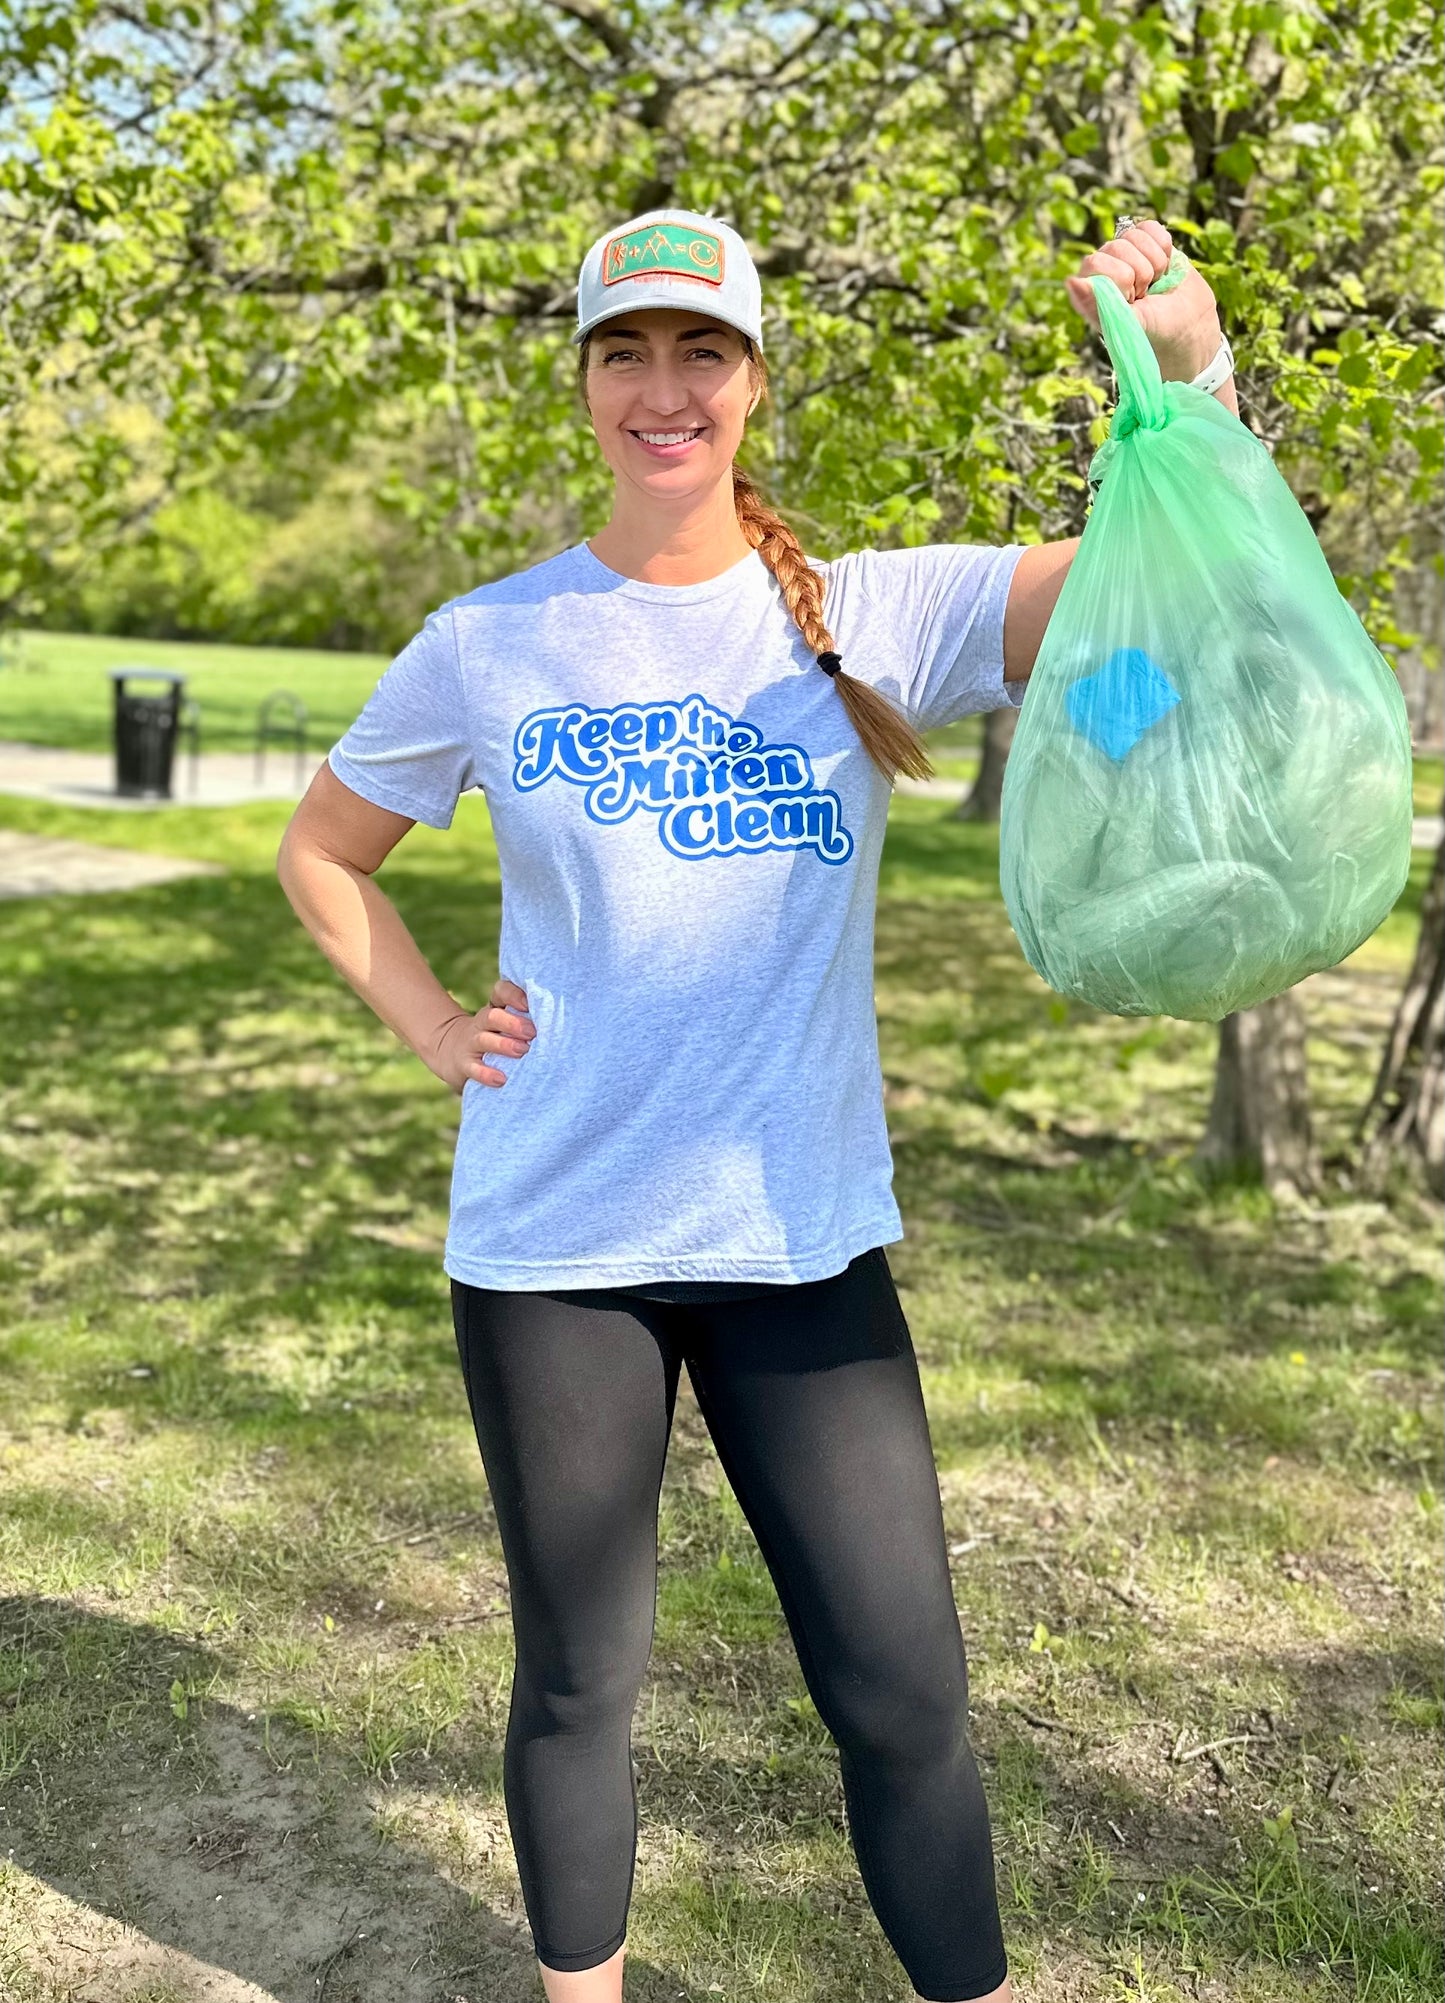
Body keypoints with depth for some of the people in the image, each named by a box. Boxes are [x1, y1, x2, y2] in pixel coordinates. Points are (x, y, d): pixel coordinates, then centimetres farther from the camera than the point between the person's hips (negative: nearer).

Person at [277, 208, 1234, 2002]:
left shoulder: (873, 615, -1)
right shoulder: (487, 647, 0)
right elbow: (318, 854, 14)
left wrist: (1184, 367, -27)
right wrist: (431, 1029, 1)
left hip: (801, 1239, 0)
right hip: (549, 1247, 0)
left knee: (905, 1696, 7)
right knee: (578, 1680, 15)